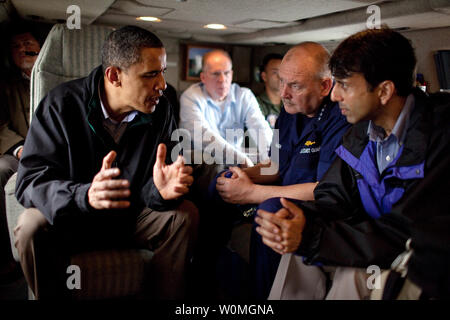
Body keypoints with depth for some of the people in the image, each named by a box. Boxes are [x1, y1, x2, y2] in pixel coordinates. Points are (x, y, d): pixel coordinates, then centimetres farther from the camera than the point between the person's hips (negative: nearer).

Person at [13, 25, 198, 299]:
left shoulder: (161, 111, -9)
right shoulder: (61, 105, -17)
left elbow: (150, 192, -10)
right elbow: (31, 181, -23)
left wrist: (161, 189, -37)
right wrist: (85, 196, -44)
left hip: (132, 218, 3)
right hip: (69, 221, -2)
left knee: (186, 214, -19)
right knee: (32, 225, -31)